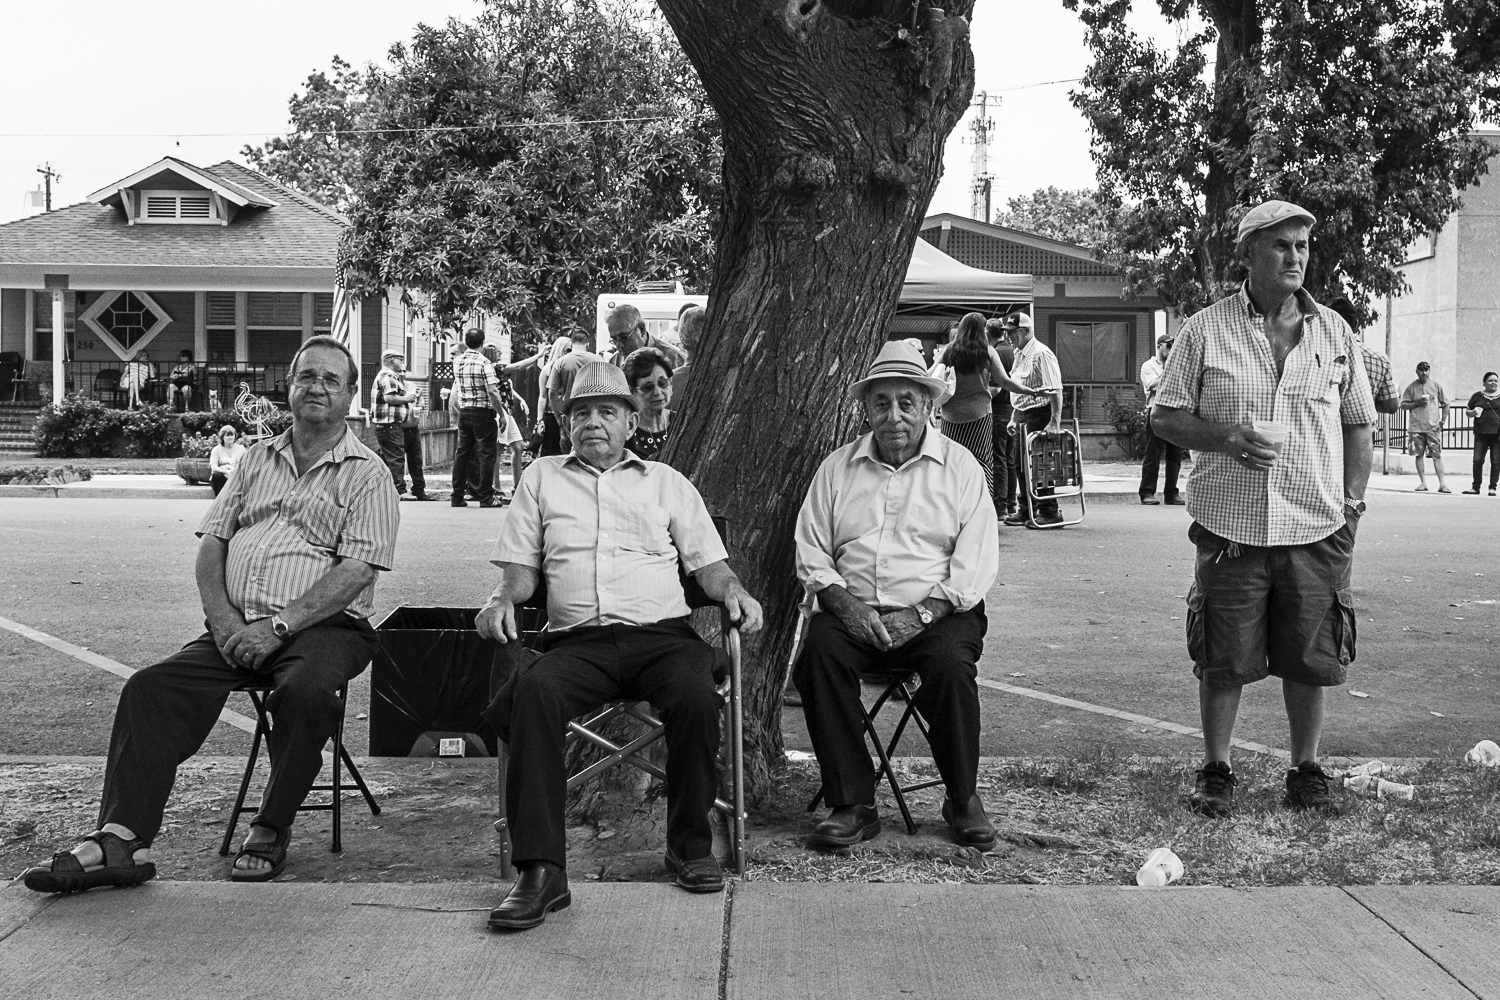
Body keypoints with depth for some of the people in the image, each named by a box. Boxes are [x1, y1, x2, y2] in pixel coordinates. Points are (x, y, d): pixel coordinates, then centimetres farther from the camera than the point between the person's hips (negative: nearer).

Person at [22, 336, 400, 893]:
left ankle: (271, 831, -18)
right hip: (238, 627, 4)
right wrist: (223, 618, -6)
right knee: (152, 688, -19)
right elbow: (212, 540, 13)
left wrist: (278, 626, -18)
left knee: (305, 691, -36)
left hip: (323, 626, -4)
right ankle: (121, 839, -25)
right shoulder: (257, 460, 20)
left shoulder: (367, 475, 3)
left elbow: (356, 570, -9)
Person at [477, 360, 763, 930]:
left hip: (661, 632, 0)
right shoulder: (542, 478, 22)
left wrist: (733, 591, -5)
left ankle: (690, 845, -12)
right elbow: (521, 565, 17)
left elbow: (708, 562, 17)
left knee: (695, 693, -34)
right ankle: (540, 871, -32)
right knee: (534, 692, -34)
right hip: (577, 641, 0)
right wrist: (504, 599, -4)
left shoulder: (667, 482, 22)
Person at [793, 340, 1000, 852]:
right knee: (819, 653, -28)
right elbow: (811, 555, 8)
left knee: (952, 662, -32)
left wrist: (921, 614, -16)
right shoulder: (837, 469, 13)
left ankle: (963, 798, -9)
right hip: (853, 610, 2)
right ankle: (852, 804, -20)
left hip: (937, 612, -2)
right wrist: (846, 606, -11)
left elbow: (976, 564, -2)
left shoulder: (960, 467, 7)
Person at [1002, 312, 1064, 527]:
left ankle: (1049, 512, 0)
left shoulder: (1041, 354, -15)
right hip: (1022, 417, 9)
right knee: (1020, 463, 11)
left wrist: (1055, 422, -25)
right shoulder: (1019, 355, 15)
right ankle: (1025, 510, 21)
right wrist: (1014, 419, 19)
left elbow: (1055, 391, -20)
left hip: (1039, 415, -9)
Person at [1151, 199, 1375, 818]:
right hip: (1230, 527, -2)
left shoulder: (1334, 332, 9)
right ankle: (1215, 770, 17)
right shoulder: (1206, 330, 1)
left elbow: (1358, 424, 15)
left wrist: (1352, 499, 5)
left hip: (1315, 529, 2)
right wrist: (1225, 437, -14)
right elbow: (1165, 416, 3)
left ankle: (1306, 769, 23)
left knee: (1309, 658, 7)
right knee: (1224, 659, 3)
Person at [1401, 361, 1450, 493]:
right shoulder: (1411, 387, 5)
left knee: (1437, 455, -4)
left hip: (1433, 426, -1)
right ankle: (1423, 482, 9)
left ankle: (1442, 483, -4)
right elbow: (1403, 405, 4)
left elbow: (1445, 404, 11)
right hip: (1416, 426, 1)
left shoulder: (1436, 385, 5)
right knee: (1419, 455, 2)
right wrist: (1417, 403, -11)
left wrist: (1442, 420, 2)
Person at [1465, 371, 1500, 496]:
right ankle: (1476, 487, 4)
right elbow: (1468, 412, 15)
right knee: (1477, 460, -4)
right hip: (1481, 433, 0)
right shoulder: (1477, 396, 10)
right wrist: (1473, 412, -7)